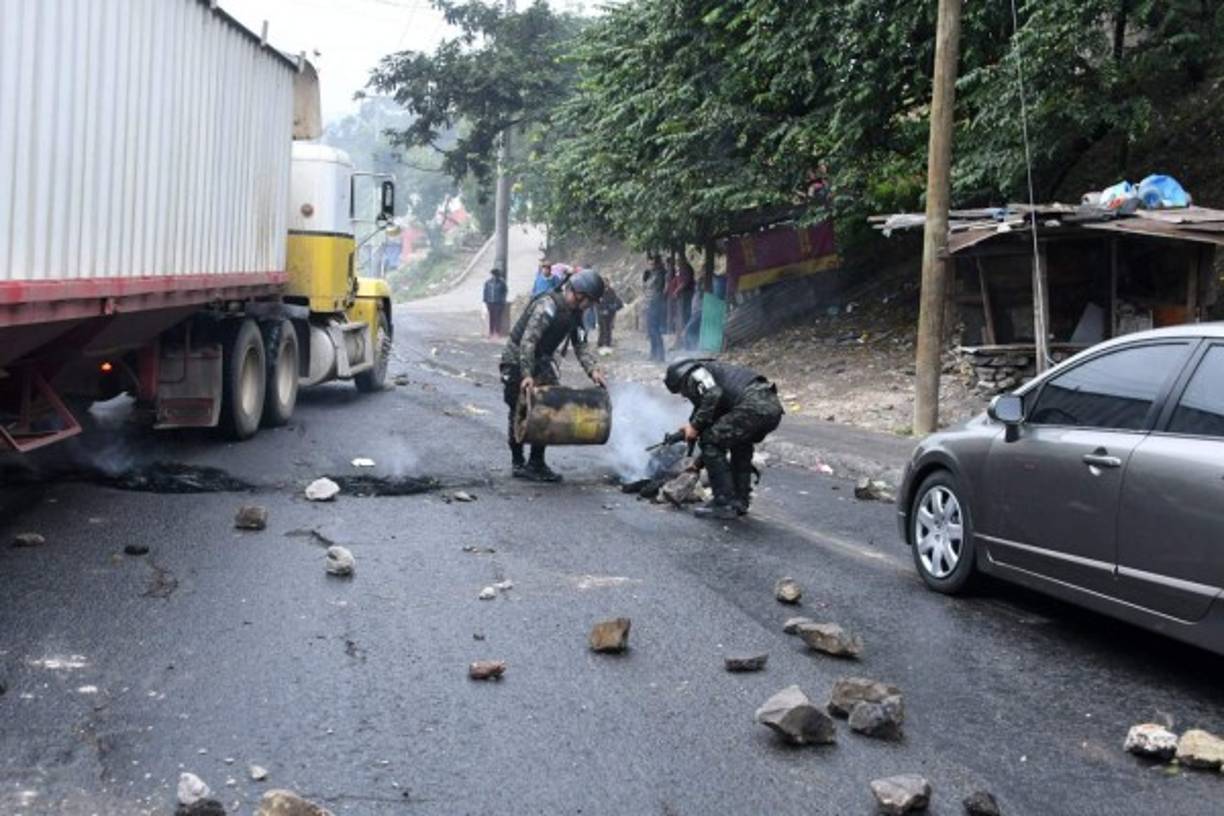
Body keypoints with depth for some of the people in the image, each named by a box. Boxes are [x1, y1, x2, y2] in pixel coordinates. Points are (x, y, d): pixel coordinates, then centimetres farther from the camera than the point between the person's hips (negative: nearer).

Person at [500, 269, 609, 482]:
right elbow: (527, 341, -34)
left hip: (541, 362, 8)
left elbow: (580, 345, 0)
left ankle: (536, 463, 10)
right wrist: (526, 375, -41)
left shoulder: (574, 313, -1)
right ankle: (518, 464, 10)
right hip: (517, 362, -8)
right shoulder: (547, 306, -28)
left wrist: (593, 370, -17)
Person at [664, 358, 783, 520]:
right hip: (773, 405, 10)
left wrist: (695, 425, -1)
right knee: (740, 443, 32)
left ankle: (724, 504, 2)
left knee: (710, 441, 1)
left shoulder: (695, 374, 10)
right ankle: (740, 501, 29)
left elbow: (713, 394, -13)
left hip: (753, 405, -10)